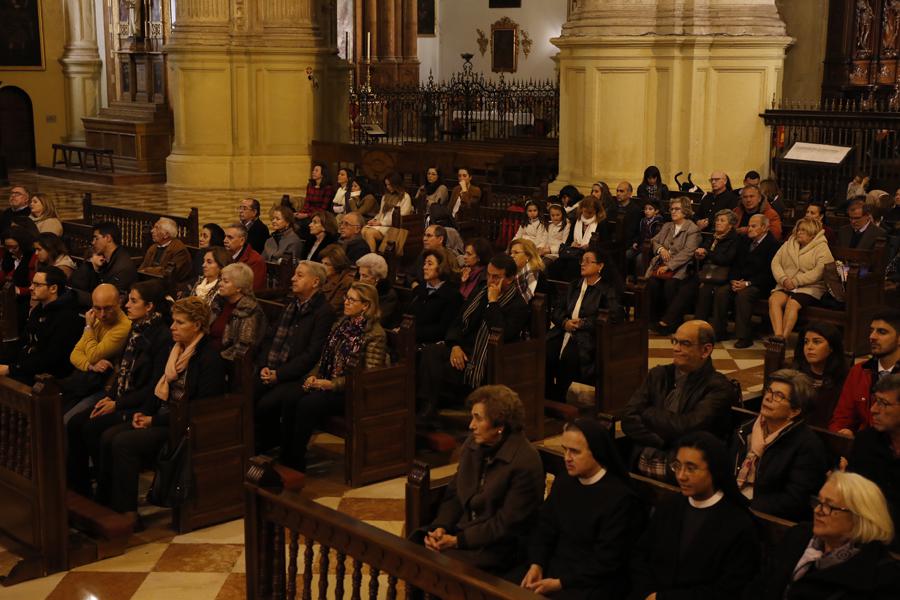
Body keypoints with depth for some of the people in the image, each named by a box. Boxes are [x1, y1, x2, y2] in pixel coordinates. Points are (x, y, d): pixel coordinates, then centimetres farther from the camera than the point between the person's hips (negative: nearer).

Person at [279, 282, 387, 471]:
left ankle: (295, 464, -16)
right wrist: (313, 376, -1)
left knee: (308, 404, -28)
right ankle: (285, 458, -16)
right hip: (327, 383, 7)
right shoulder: (341, 324, 12)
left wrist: (332, 384, -20)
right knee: (290, 402, -20)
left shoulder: (375, 334, -10)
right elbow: (325, 357, 19)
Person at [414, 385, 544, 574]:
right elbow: (454, 493, 11)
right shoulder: (473, 444, 5)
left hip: (498, 545, -7)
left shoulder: (525, 462, -17)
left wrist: (458, 541, -18)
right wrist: (441, 527, -7)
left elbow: (507, 524, -17)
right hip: (462, 528, 7)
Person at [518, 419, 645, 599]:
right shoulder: (563, 481, 8)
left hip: (594, 585, -6)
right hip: (554, 568, 6)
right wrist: (535, 565, -6)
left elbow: (605, 562, -14)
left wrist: (560, 583, -17)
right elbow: (544, 529, 11)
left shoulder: (620, 498, -14)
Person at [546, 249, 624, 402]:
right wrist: (564, 322, -4)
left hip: (586, 338, -5)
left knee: (568, 357, -34)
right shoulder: (574, 285, 25)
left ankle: (559, 399, -18)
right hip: (564, 333, 5)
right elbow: (557, 309, 20)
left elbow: (616, 315, -11)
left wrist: (583, 323, -12)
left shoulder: (608, 290, 6)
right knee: (545, 352, -25)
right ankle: (548, 398, -15)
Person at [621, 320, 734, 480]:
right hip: (641, 464, 5)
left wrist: (647, 413, 1)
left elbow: (685, 427, -14)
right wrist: (664, 442, -12)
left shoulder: (718, 387, -1)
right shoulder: (658, 375, 14)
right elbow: (628, 418, 2)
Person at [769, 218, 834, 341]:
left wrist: (796, 281, -18)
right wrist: (784, 279, -9)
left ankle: (783, 337, -37)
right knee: (774, 299, -27)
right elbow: (775, 263, 10)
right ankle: (778, 335, -39)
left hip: (809, 288, -5)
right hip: (786, 286, 5)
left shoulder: (822, 248, 2)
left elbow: (819, 271, -13)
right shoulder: (788, 244, 19)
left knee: (792, 303, -33)